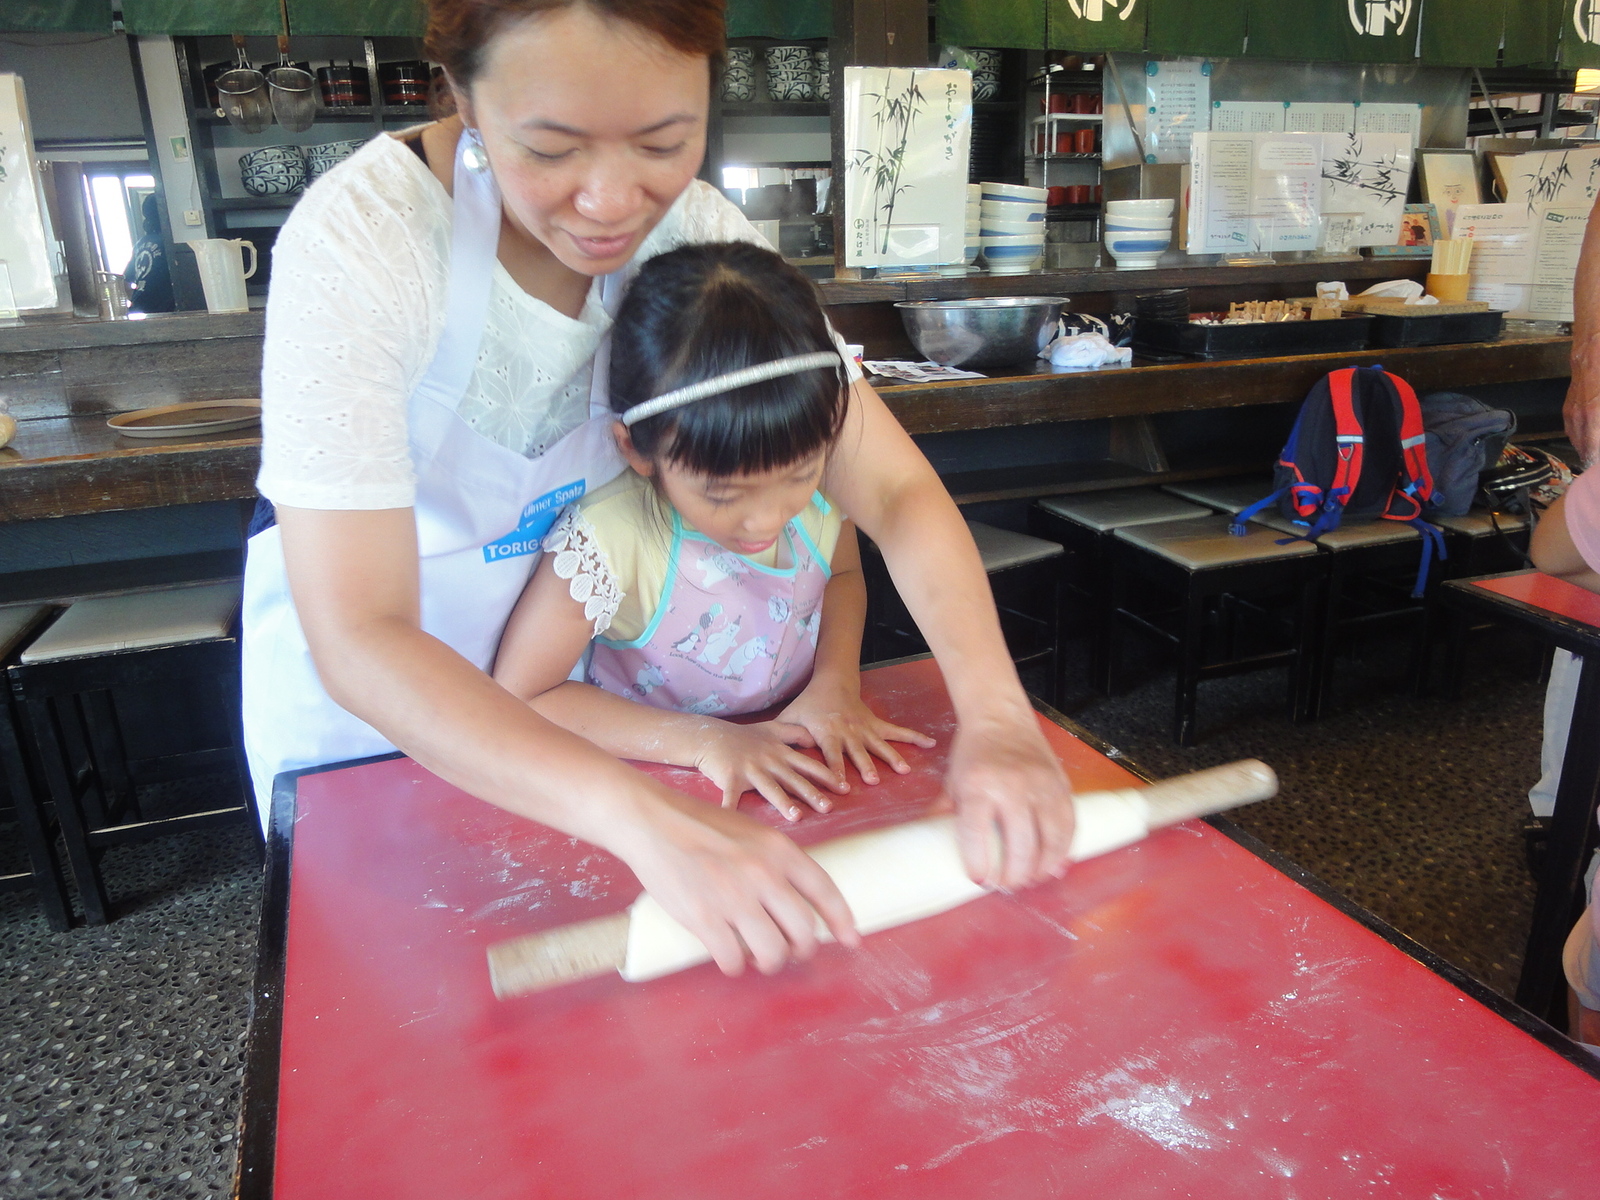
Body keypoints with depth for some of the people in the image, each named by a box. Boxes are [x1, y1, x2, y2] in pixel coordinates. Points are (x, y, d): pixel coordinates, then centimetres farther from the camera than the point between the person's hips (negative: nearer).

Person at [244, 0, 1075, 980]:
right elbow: (357, 639, -37)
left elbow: (895, 488, -22)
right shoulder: (360, 240, -32)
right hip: (365, 692, -2)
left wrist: (996, 714, -38)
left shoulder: (700, 235, -20)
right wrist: (643, 817, -50)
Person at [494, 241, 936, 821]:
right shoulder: (609, 544, -26)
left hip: (797, 765, 4)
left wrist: (836, 683, -9)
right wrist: (702, 739, -23)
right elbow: (517, 699, -18)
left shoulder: (822, 485, -12)